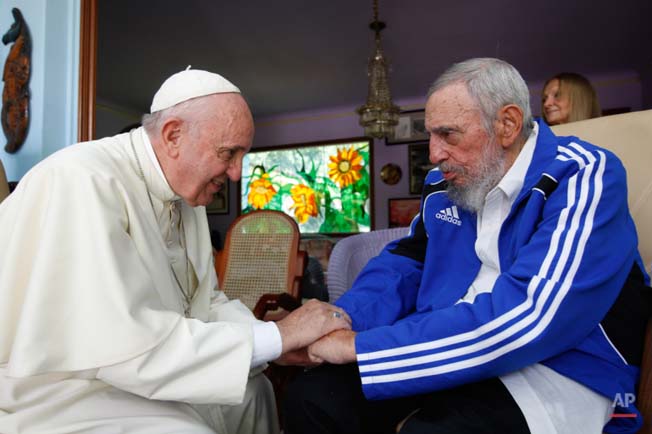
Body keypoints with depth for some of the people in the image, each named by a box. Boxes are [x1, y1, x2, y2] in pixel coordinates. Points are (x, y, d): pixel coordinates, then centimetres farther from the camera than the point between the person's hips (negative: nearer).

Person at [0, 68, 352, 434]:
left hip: (148, 379, 8)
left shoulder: (186, 195, 3)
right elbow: (123, 344, -31)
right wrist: (275, 337, -26)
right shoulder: (83, 182, -24)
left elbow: (203, 303, 5)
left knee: (252, 389, 16)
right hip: (65, 400, -8)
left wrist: (285, 340, -10)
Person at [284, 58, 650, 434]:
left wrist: (358, 346, -24)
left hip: (553, 374, -5)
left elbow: (522, 318, -26)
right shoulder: (444, 184, 7)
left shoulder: (583, 177, -14)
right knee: (313, 398, -8)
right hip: (446, 355, 6)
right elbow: (404, 263, 12)